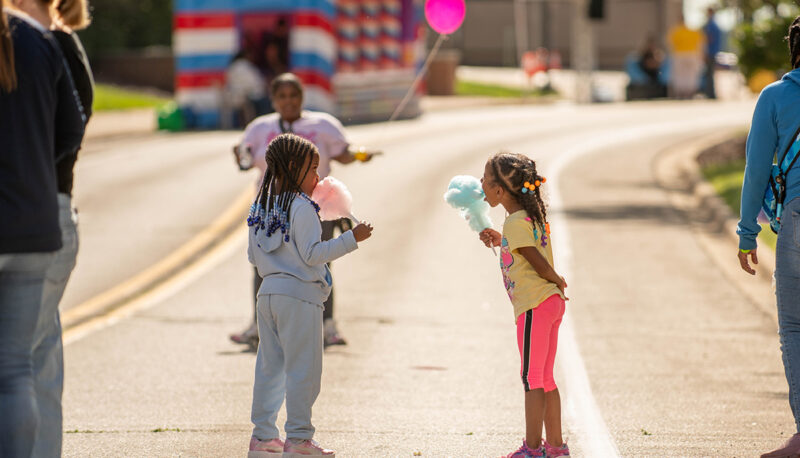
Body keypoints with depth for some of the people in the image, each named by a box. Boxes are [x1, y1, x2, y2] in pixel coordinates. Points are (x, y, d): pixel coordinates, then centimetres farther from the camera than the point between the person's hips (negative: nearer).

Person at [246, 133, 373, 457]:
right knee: (302, 369, -3)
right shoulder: (301, 208, -12)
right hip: (299, 296, -8)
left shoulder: (260, 208, 11)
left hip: (268, 293, 8)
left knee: (270, 367, 13)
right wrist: (351, 239, -12)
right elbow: (312, 254, -16)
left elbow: (253, 257, 16)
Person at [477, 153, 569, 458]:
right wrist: (501, 241, 16)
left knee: (532, 378, -3)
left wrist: (558, 282, 2)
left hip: (533, 306, -9)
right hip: (552, 302, 9)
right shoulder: (532, 216, 12)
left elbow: (539, 264, -15)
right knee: (545, 379, 15)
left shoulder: (515, 223, -16)